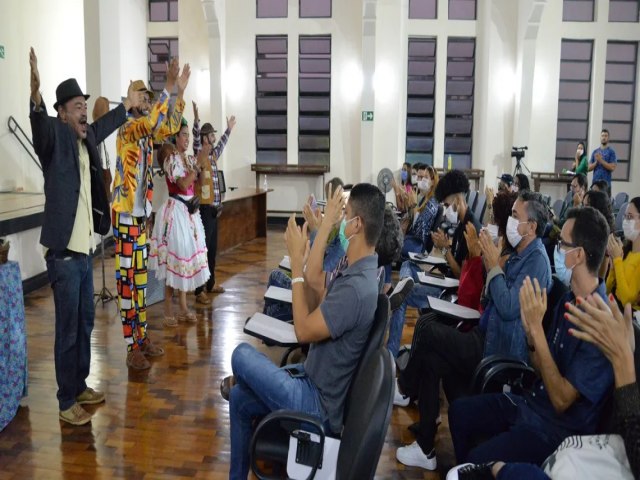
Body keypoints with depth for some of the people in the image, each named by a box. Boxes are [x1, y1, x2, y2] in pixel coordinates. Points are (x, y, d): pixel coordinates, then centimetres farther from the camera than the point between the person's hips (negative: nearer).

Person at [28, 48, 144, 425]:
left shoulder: (87, 138, 11)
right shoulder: (56, 136, -10)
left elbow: (104, 125, 32)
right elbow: (40, 123, -33)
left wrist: (128, 105, 46)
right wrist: (36, 93, -53)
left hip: (85, 250, 8)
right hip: (64, 253, -8)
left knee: (86, 324, 17)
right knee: (68, 330, 0)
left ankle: (80, 386, 32)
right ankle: (66, 402, 12)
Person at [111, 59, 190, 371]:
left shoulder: (145, 133, 13)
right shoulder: (126, 128, -12)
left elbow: (169, 127, 22)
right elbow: (151, 123, -32)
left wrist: (180, 93, 14)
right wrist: (168, 88, -29)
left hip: (141, 213, 9)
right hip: (126, 215, -9)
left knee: (140, 277, 13)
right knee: (127, 278, -4)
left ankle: (142, 338, 23)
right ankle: (132, 349, 1)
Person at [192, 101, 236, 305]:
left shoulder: (212, 155, 14)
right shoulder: (199, 155, -9)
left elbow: (221, 145, 35)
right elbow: (195, 140, -28)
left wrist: (229, 130, 46)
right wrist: (196, 119, -42)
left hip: (214, 209, 9)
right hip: (205, 210, -9)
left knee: (212, 249, 15)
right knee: (203, 249, -8)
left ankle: (211, 284, 26)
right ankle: (199, 291, -6)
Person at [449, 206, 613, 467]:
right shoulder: (568, 300, 1)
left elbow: (561, 400, -23)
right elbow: (542, 366, 6)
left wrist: (537, 328, -28)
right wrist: (529, 328, -13)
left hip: (561, 426, -8)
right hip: (533, 401, 8)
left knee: (479, 459, -22)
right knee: (459, 411, 6)